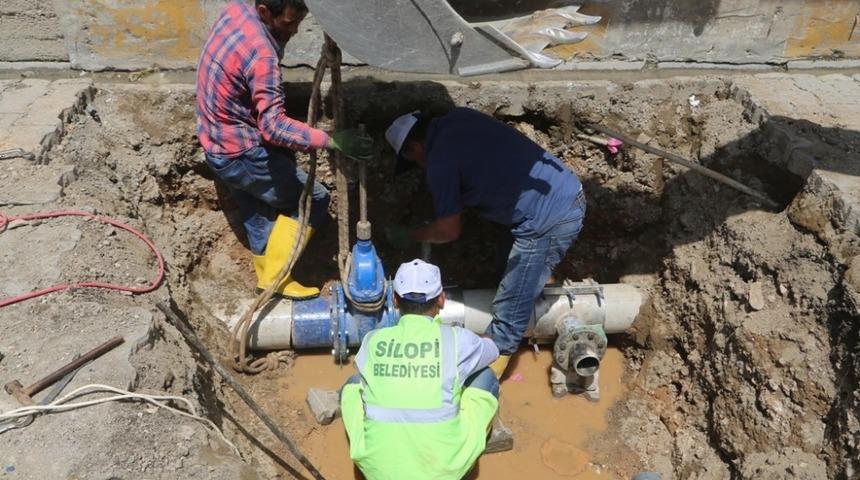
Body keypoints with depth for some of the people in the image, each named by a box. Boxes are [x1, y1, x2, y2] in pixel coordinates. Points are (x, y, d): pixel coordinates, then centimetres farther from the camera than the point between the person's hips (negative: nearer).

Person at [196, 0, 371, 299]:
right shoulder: (260, 55, -29)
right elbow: (274, 126, -36)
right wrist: (331, 140, -37)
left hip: (218, 145, 9)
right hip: (240, 153, -9)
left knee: (258, 215, 21)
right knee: (314, 201, 1)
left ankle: (268, 276, 35)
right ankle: (274, 275, 7)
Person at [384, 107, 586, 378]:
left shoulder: (440, 160, -16)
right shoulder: (456, 118, 7)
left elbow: (449, 231, -10)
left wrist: (408, 236, 7)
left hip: (551, 221, -9)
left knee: (509, 311, 4)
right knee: (507, 271, 27)